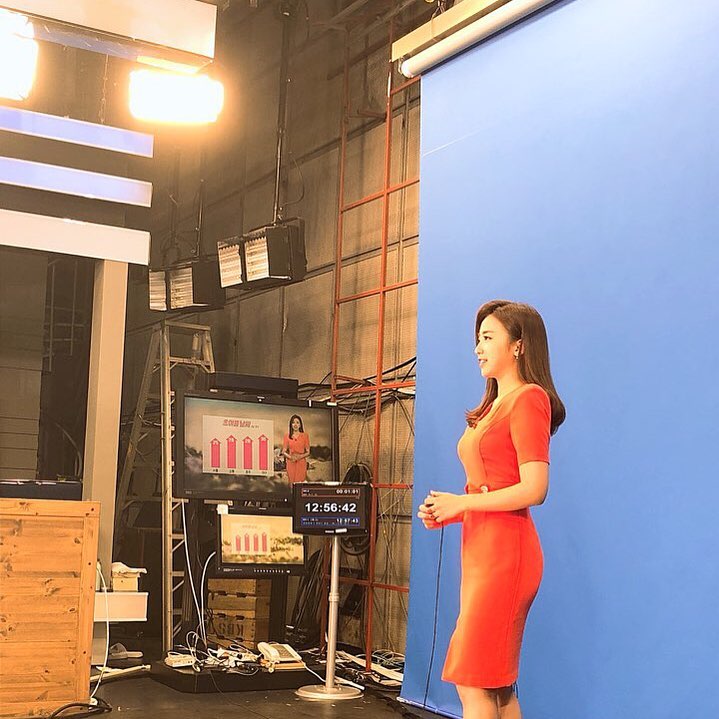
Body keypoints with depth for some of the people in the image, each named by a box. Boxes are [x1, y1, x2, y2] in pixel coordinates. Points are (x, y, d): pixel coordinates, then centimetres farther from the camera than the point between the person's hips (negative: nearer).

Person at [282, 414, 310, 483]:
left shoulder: (305, 435, 3)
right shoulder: (287, 436, 5)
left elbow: (308, 452, 4)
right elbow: (284, 451, 6)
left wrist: (300, 456, -14)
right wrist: (290, 457, -13)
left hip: (301, 463, -1)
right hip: (291, 463, 1)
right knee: (292, 483, -3)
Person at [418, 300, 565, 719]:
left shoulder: (529, 398, -9)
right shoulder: (494, 406, 19)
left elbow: (534, 490, -17)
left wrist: (461, 503, -11)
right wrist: (446, 514, 5)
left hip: (505, 548, -9)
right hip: (481, 547, 9)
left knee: (475, 683, -7)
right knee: (499, 684, 12)